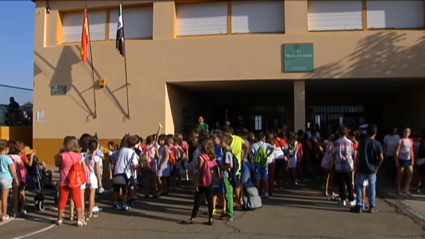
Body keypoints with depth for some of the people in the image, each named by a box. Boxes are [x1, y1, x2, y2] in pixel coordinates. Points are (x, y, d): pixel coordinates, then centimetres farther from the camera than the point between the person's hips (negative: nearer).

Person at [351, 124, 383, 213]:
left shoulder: (362, 142, -3)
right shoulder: (378, 144, -3)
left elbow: (358, 155, -5)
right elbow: (381, 157, -8)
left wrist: (356, 166, 1)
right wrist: (377, 166, 6)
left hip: (362, 168, -1)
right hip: (372, 169, 1)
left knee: (359, 187, 6)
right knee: (372, 187, 11)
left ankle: (359, 206, 4)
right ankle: (372, 206, 15)